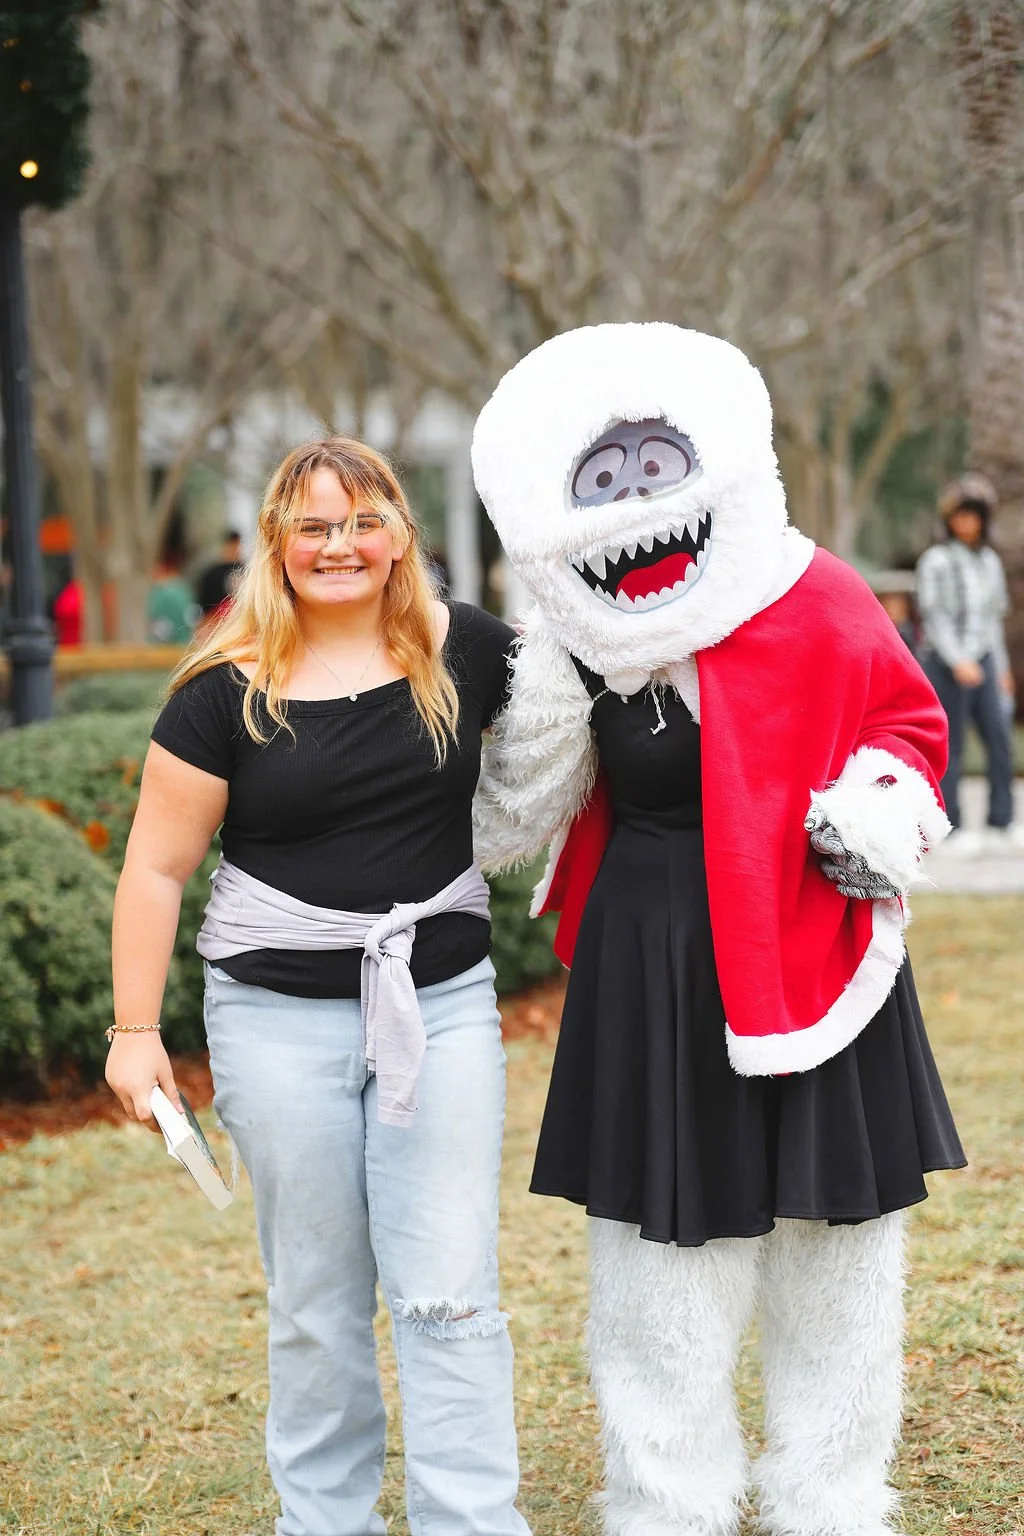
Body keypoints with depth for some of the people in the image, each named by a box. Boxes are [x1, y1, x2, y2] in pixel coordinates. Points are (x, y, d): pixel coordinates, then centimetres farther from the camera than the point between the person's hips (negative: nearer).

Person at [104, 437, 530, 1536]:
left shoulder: (463, 650, -1)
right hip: (281, 1020, -1)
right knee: (316, 1303, 11)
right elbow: (157, 868, -3)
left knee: (449, 1295, -1)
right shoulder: (229, 691, -6)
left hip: (442, 1002, 1)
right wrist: (135, 1031, -4)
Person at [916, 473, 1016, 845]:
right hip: (945, 664, -5)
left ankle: (1001, 822, 1)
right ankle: (952, 828, 4)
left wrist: (1001, 667, 19)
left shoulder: (990, 561, 14)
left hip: (982, 663, 5)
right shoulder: (936, 560, -4)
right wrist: (957, 661, -18)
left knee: (1000, 739, -4)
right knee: (950, 747, -2)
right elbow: (934, 617, -9)